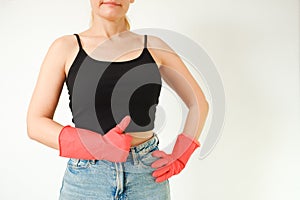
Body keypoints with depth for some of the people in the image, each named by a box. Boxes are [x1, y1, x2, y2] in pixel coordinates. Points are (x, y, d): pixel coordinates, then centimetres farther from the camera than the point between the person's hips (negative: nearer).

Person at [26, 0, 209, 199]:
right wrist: (97, 146, -16)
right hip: (86, 181, -1)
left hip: (147, 177, 2)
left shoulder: (153, 46, 3)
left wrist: (179, 158, 0)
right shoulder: (66, 47, -1)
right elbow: (36, 123, -2)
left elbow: (199, 103, 11)